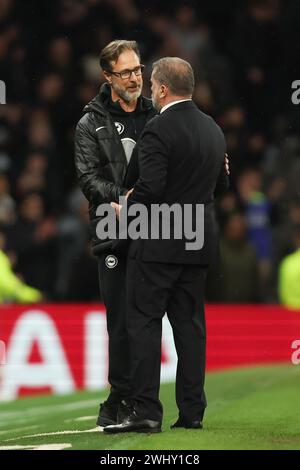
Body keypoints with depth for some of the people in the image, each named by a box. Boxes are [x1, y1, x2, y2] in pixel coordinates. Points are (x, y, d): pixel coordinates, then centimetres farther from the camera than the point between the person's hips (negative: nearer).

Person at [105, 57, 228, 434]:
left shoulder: (158, 129, -14)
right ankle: (191, 412, 9)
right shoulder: (213, 130, 11)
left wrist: (126, 209, -5)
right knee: (189, 323, 10)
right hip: (199, 242, 7)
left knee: (144, 322, -3)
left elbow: (150, 187, -21)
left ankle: (144, 410, -7)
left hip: (158, 243, -7)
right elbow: (220, 184, 19)